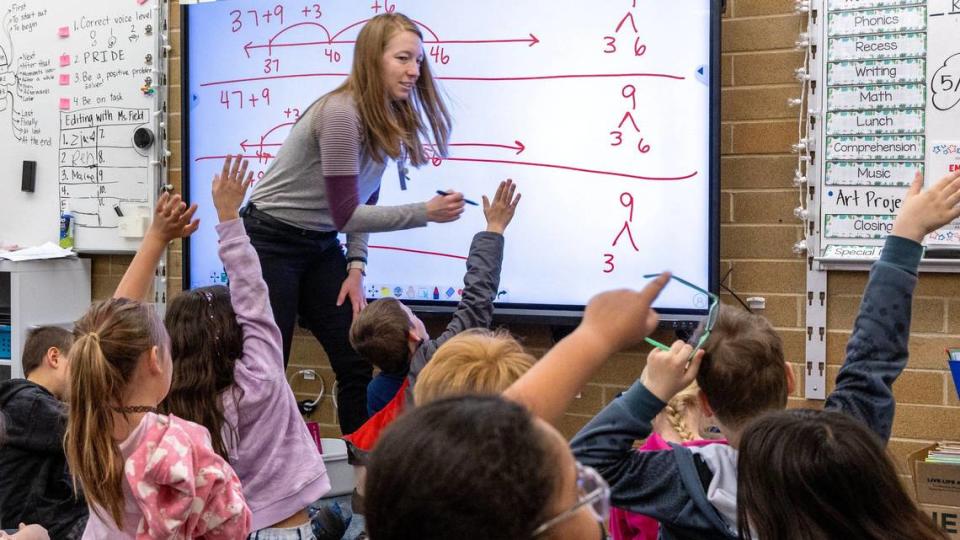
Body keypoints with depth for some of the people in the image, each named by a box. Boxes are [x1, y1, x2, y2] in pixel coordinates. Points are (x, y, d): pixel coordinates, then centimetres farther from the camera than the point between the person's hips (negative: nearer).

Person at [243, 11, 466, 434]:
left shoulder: (390, 119, 1)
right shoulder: (341, 114, -25)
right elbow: (345, 214, -26)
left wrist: (356, 267, -1)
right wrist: (426, 212, -29)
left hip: (321, 245, 8)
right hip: (271, 243, -8)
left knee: (358, 362, 3)